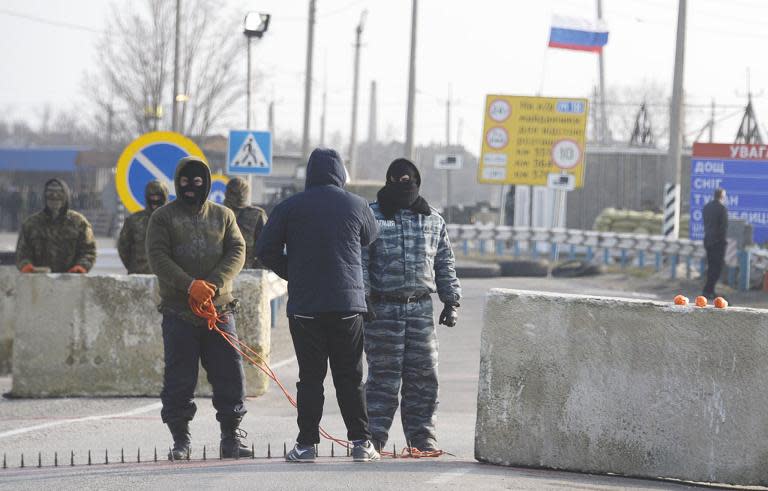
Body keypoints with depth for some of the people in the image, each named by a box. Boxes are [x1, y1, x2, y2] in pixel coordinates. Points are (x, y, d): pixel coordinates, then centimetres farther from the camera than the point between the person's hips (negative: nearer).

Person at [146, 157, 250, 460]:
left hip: (219, 308, 2)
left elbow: (237, 252, 1)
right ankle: (180, 440, 7)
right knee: (179, 378, -1)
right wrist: (191, 285, -20)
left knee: (230, 375, 0)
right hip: (178, 309, -2)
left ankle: (231, 437, 8)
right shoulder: (163, 217, 4)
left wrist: (215, 284, -16)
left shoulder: (222, 216, 12)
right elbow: (158, 258, -8)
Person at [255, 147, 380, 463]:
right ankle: (360, 442, 4)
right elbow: (370, 239, 18)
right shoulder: (356, 206, 1)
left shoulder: (290, 208, -1)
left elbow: (265, 250, -1)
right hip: (348, 302, 0)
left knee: (310, 377, 4)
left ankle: (306, 444, 1)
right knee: (350, 377, 7)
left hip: (304, 304, 0)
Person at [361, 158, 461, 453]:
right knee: (383, 374, -5)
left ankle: (422, 434, 9)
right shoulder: (371, 217, 2)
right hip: (382, 307, -3)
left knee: (423, 375, 3)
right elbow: (359, 262, -1)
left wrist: (451, 302, 11)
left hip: (421, 308, 3)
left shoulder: (433, 221, 13)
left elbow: (445, 265, 17)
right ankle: (374, 435, 0)